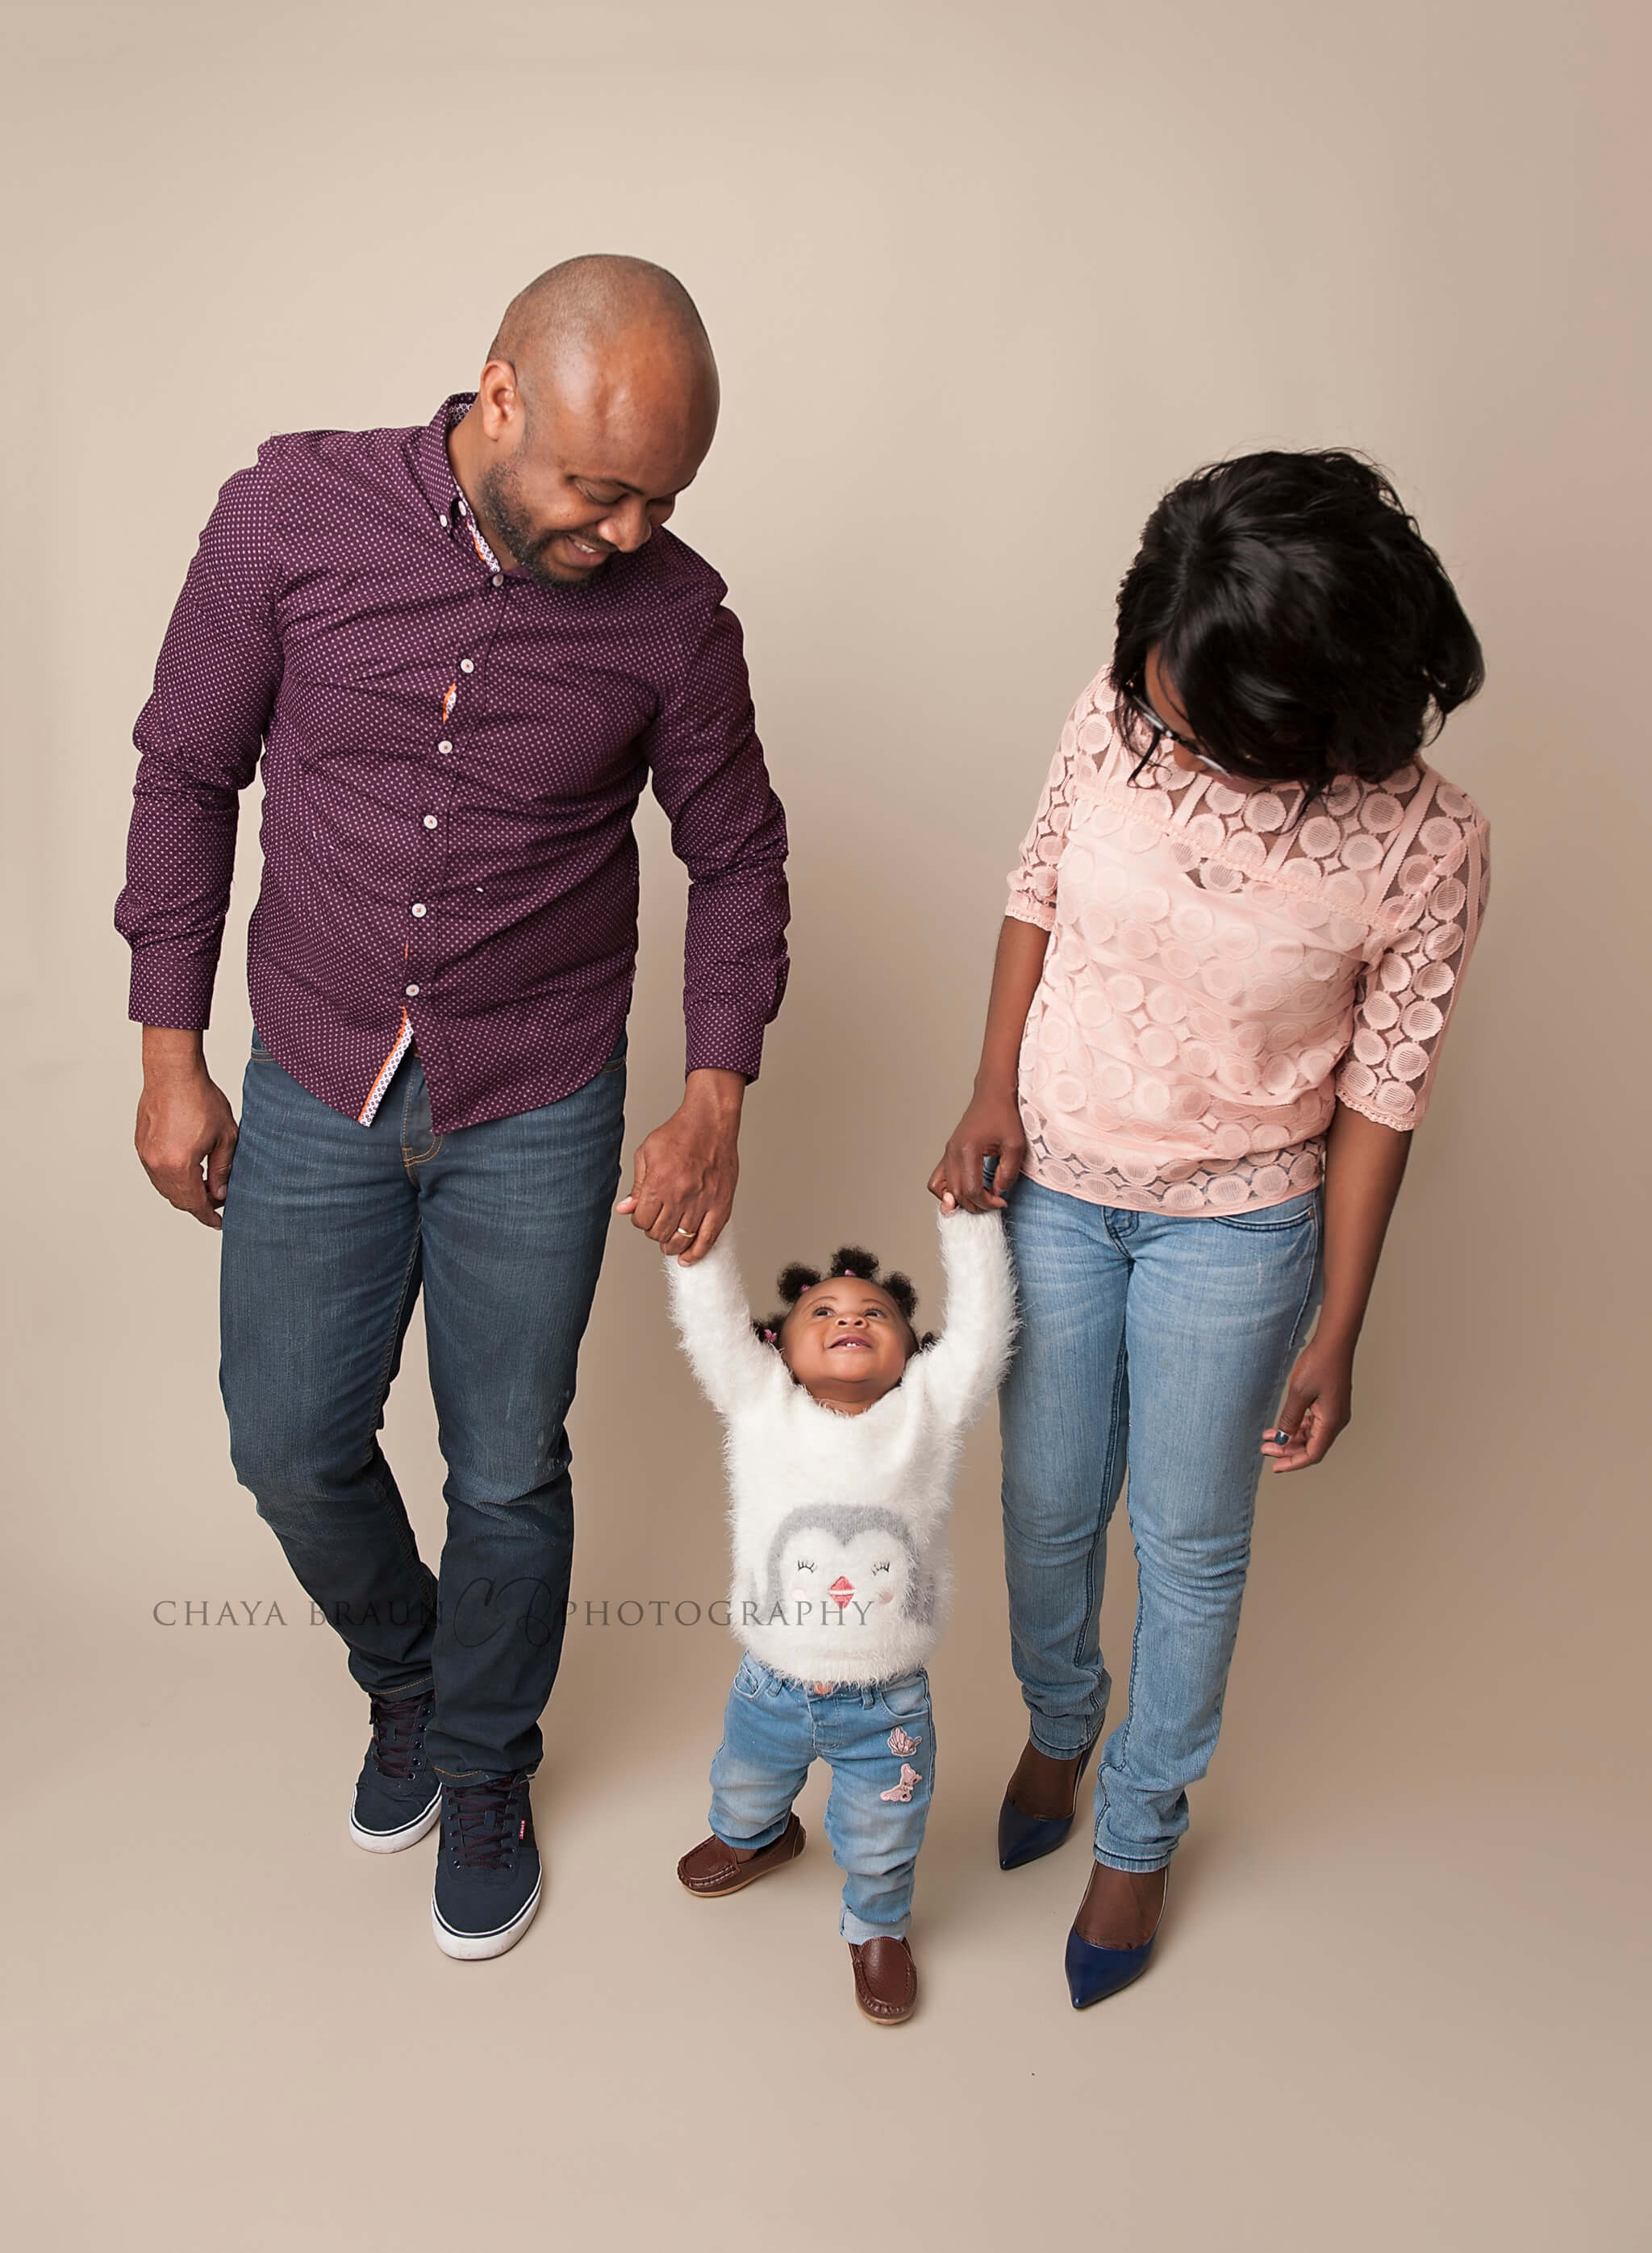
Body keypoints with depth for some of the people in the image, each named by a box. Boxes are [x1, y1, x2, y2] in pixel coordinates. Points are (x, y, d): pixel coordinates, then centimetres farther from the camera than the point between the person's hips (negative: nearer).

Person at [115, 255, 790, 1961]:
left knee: (508, 1475, 9)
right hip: (314, 1085, 1)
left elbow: (736, 856, 2)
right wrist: (169, 1056, -1)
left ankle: (485, 1769, 38)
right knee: (291, 1446, 10)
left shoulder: (673, 610, -11)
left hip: (538, 1113, -1)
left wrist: (715, 1097, -8)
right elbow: (186, 775, -2)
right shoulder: (295, 513, -11)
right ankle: (403, 1677, 43)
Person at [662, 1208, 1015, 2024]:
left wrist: (969, 1219, -21)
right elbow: (712, 1319, -20)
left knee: (880, 1845, 20)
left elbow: (981, 1324, -17)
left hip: (888, 1707, -1)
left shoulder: (928, 1408, -11)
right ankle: (756, 1839, 66)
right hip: (773, 1688, 2)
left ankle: (878, 1928, 52)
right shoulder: (761, 1404, -11)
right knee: (745, 1794, 31)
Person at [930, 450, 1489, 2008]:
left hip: (1235, 1223, -2)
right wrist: (994, 1091, -9)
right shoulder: (1117, 722, -15)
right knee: (1048, 1501, 19)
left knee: (1188, 1544, 13)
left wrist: (1334, 1335, -8)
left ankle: (1139, 1831, 39)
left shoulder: (1419, 844, -21)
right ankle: (1058, 1726, 50)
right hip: (1049, 1181, 3)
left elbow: (1379, 1097, -12)